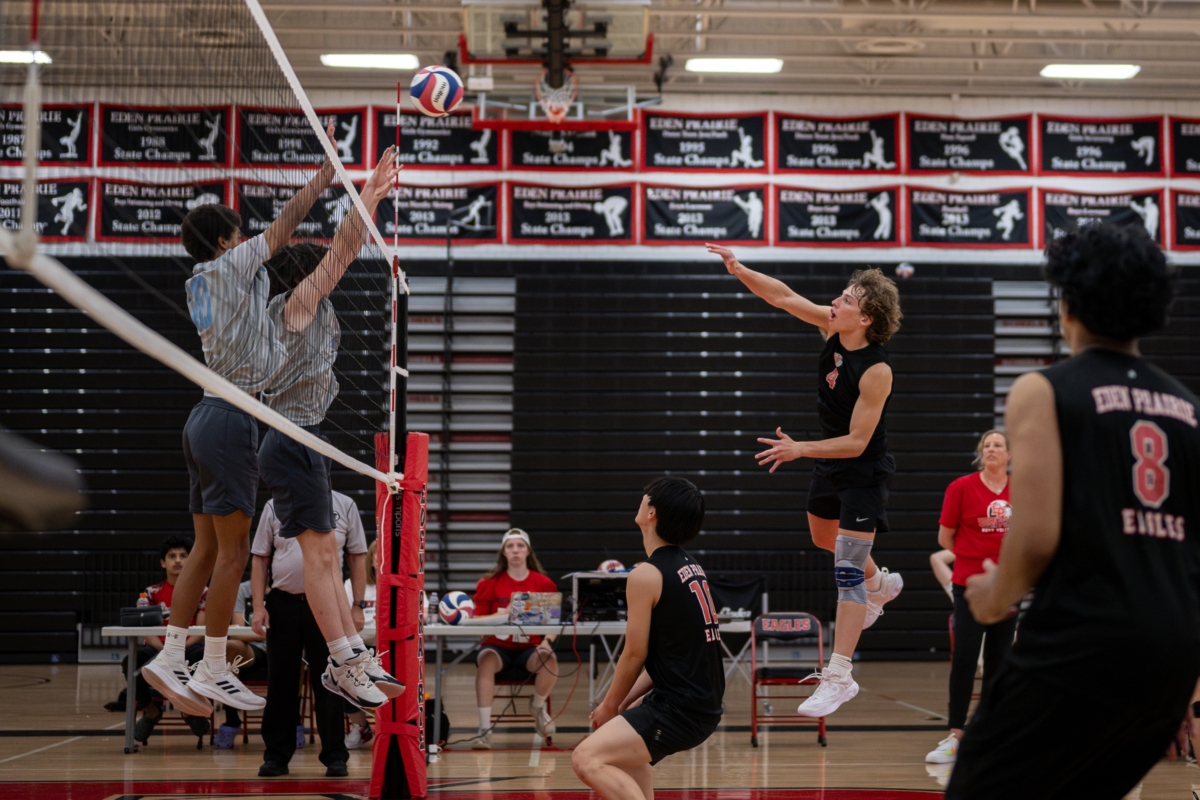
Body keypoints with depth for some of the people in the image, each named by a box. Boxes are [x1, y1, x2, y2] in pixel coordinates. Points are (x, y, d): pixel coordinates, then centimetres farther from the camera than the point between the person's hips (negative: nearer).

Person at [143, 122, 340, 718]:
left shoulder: (203, 283, 16)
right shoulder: (230, 267, -7)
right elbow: (285, 223, -2)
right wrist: (325, 175, 8)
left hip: (209, 416, 9)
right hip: (232, 419, -9)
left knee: (208, 549, 10)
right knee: (232, 551, -5)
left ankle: (171, 658, 9)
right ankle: (212, 671, -1)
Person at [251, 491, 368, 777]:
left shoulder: (345, 506, 5)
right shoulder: (275, 506, 6)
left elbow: (357, 557, 6)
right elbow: (260, 559, 6)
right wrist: (258, 606, -3)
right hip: (283, 604, 1)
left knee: (328, 682, 2)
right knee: (280, 682, 5)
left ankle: (335, 757, 8)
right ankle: (276, 756, 13)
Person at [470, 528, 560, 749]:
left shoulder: (544, 583, 3)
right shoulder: (489, 583, 1)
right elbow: (477, 619, -1)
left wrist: (547, 641, -16)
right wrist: (503, 615, -18)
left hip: (530, 649, 1)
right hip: (498, 647, -1)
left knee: (549, 659, -31)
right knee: (486, 659, -34)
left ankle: (538, 706, 4)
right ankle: (484, 728, -31)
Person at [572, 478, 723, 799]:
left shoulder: (647, 574, -15)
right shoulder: (689, 565, 12)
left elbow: (635, 655, -10)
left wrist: (609, 706, 5)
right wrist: (624, 701, 16)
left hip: (680, 709, -10)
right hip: (704, 700, 10)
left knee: (587, 759, -18)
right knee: (623, 736, 35)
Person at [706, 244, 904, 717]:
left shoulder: (876, 370, -30)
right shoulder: (833, 326, -11)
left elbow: (857, 442, -28)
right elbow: (785, 297, -7)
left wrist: (800, 450, -33)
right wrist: (740, 271, -21)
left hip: (863, 470, -8)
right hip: (829, 459, 9)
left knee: (847, 570, -12)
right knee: (823, 537, 29)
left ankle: (838, 677, -10)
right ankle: (880, 585, 57)